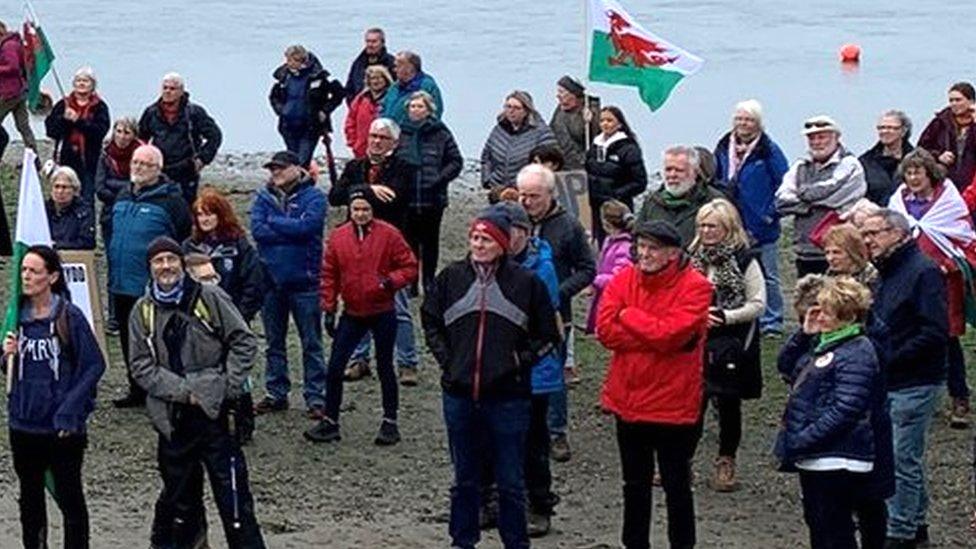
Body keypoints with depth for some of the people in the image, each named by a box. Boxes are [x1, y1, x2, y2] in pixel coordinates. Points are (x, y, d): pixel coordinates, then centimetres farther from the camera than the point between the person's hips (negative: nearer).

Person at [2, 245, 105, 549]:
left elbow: (94, 365, -11)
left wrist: (69, 411, -15)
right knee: (30, 496, 15)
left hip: (63, 427, -5)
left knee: (69, 496, 6)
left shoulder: (69, 316, -12)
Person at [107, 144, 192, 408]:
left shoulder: (170, 201, -10)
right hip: (122, 286, 7)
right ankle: (137, 391, 25)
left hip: (153, 289, -7)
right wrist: (113, 271, 20)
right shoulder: (123, 198, 13)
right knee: (128, 340, 14)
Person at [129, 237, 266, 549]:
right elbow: (142, 366, 1)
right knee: (178, 494, 12)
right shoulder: (143, 311, 6)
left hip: (215, 412, -3)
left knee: (232, 494, -5)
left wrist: (227, 387, -6)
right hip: (172, 418, 3)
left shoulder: (209, 298, -1)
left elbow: (244, 342, 2)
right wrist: (183, 391, -10)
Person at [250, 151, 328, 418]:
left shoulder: (313, 196, -4)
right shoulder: (264, 197, 7)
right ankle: (276, 393, 22)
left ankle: (315, 397, 5)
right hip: (271, 278, 4)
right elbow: (257, 230, -8)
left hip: (304, 280, -4)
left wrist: (273, 222, -9)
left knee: (311, 342, 1)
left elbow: (307, 225, -20)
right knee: (274, 343, 13)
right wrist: (293, 232, -13)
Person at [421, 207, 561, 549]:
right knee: (464, 478, 14)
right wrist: (446, 359, 5)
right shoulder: (451, 277, 2)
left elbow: (548, 335, 5)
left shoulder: (525, 282, -4)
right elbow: (430, 321, 16)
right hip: (460, 394, 3)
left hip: (508, 396, -2)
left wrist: (522, 360, -5)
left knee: (510, 482, 4)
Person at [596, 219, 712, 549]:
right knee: (635, 484, 19)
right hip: (628, 401, 5)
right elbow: (605, 330, -12)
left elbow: (672, 334, -25)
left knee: (676, 485, 9)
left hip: (674, 405, -5)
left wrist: (629, 316, -13)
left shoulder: (694, 287, -13)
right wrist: (655, 337, -19)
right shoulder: (624, 280, 1)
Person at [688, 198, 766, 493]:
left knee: (728, 402, 6)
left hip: (732, 344, -3)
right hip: (697, 341, 3)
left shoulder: (745, 259, -8)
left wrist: (724, 316, -17)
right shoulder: (694, 258, 6)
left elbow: (758, 304, -7)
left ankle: (726, 463, 20)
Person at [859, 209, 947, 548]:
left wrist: (889, 360, -20)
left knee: (902, 459, -5)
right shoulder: (885, 274, 15)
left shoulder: (923, 272, -15)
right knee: (907, 456, 17)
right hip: (889, 383, 9)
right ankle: (915, 522, 28)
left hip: (914, 385, -9)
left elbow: (936, 333, -22)